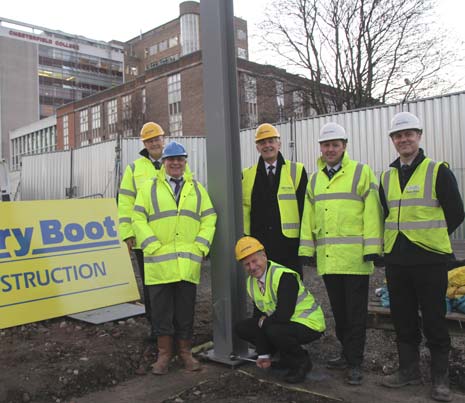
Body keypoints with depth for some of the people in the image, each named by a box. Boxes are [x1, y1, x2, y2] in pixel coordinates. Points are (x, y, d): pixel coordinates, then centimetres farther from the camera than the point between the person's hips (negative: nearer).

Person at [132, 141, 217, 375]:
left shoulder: (197, 189, 14)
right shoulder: (149, 187, 7)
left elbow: (209, 219, 10)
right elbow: (138, 219, 0)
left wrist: (200, 246, -3)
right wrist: (153, 246, -10)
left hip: (188, 263, 2)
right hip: (158, 263, -1)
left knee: (186, 310, 9)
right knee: (161, 310, 6)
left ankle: (185, 351, 24)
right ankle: (164, 354, 20)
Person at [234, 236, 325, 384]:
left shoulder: (285, 276, -26)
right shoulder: (251, 282, 1)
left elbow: (283, 315, -34)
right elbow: (258, 314, 3)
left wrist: (263, 321, -12)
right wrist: (263, 355, -1)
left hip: (309, 324, -8)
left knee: (274, 331, -36)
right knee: (241, 327, -1)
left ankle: (302, 362, -5)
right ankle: (287, 357, 10)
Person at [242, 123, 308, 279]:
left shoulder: (296, 171, 4)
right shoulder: (248, 175, 8)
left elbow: (304, 206, 2)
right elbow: (244, 208, 8)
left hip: (289, 243, -1)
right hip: (259, 245, 2)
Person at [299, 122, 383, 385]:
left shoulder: (362, 172, -2)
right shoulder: (315, 179, 14)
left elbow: (372, 212, -8)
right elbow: (309, 217, 15)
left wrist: (372, 247, -14)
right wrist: (307, 249, 10)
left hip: (354, 257, -5)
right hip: (327, 259, 6)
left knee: (356, 312, 2)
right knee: (339, 311, 16)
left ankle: (355, 363, 13)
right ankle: (347, 354, 31)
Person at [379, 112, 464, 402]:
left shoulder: (438, 171, -4)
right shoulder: (387, 176, 11)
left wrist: (431, 237, 2)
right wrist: (398, 238, 11)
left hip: (430, 259, -5)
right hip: (396, 259, 5)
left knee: (434, 321, 4)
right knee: (403, 319, 13)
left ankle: (441, 378, 20)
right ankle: (409, 370, 29)